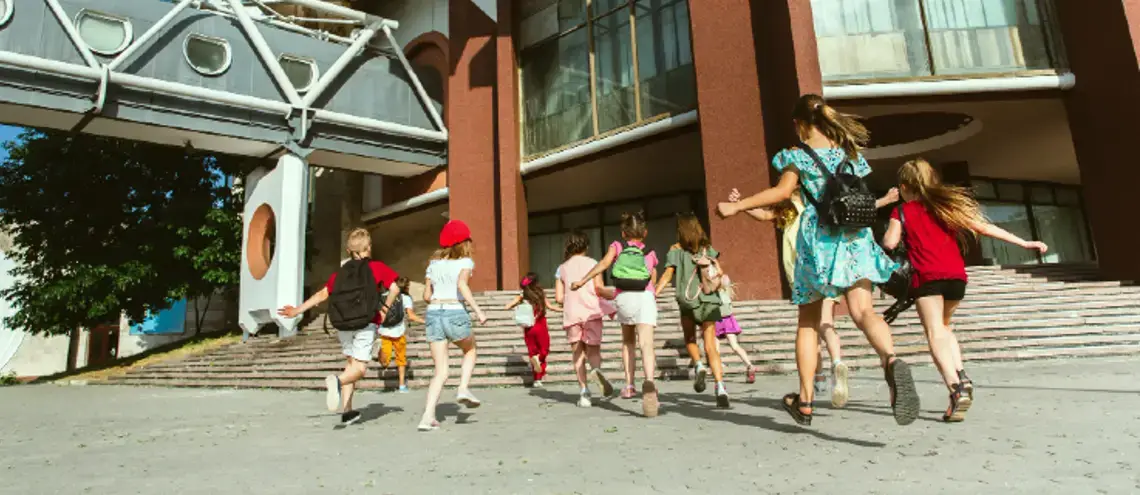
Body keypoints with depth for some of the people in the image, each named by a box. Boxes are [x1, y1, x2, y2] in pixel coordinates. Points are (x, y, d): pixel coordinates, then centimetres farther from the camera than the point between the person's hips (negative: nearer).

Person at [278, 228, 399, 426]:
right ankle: (337, 380, -37)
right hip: (366, 323, -4)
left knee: (351, 363, 18)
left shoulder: (341, 272, 14)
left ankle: (346, 411, 16)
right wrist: (385, 309, 4)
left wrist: (297, 311, 13)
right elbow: (394, 288, -7)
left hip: (343, 324, 5)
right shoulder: (377, 267, 4)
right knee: (360, 367, -4)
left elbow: (322, 294, 9)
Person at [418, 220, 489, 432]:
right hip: (454, 312, -4)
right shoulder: (465, 261, 3)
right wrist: (478, 310, -21)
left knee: (441, 369, 8)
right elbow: (462, 284, -17)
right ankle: (463, 388, 7)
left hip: (433, 313, 4)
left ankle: (428, 416, -3)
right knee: (470, 350, 26)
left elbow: (426, 296, 13)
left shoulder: (434, 263, 16)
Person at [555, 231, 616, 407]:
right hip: (592, 311, -1)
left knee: (578, 353, 8)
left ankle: (584, 392, -1)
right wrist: (609, 307, 9)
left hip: (572, 314, 1)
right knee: (593, 349, 7)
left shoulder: (562, 268, 10)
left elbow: (559, 298, 5)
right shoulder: (592, 263, 5)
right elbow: (599, 288, -5)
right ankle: (597, 370, -26)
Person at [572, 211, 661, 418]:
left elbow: (604, 263, 2)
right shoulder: (650, 253, 24)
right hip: (645, 296, 0)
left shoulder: (618, 246, 20)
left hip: (624, 297, 1)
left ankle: (629, 385, 19)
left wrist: (582, 281, 3)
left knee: (628, 341, 23)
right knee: (646, 344, -13)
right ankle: (649, 382, -39)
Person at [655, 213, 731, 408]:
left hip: (688, 299, -2)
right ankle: (720, 388, -14)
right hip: (709, 300, 2)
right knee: (710, 345, 0)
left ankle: (699, 366, -4)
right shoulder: (708, 247, 14)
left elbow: (667, 275, -4)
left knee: (690, 339, 21)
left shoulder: (676, 249, 4)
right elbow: (719, 273, 10)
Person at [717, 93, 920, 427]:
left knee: (808, 322, 9)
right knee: (863, 311, -8)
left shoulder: (798, 155, 1)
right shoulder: (848, 152, 16)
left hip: (817, 239, -3)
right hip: (854, 237, 3)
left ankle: (805, 401, 14)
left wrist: (736, 207, -11)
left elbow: (783, 190, -14)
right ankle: (891, 361, -41)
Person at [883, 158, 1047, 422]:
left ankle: (956, 388, -27)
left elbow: (890, 243, -5)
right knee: (943, 325, 25)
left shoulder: (902, 212, 8)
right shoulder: (945, 205, 20)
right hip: (956, 275, 5)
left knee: (935, 333, -9)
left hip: (927, 276, -5)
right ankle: (961, 375, 8)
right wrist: (1024, 243, 19)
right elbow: (983, 227, 15)